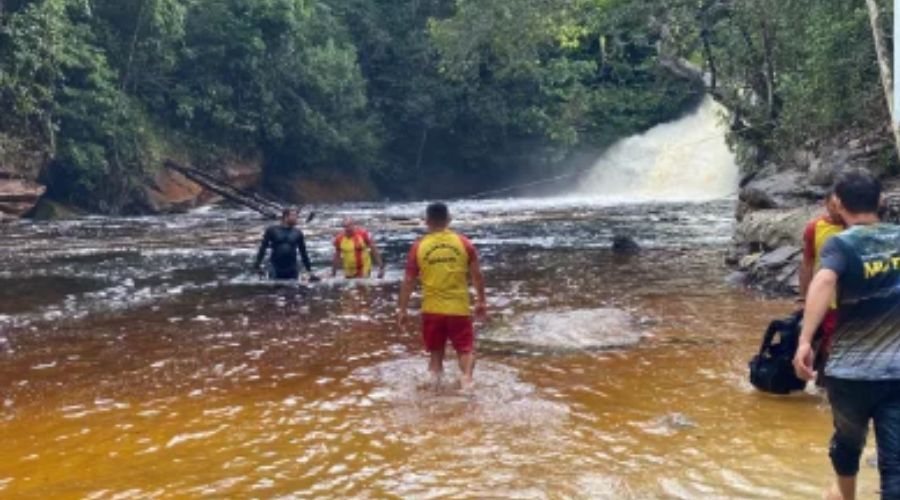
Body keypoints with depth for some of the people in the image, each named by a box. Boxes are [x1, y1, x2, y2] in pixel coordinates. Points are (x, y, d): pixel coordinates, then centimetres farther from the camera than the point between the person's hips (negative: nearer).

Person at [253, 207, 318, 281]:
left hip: (292, 271, 2)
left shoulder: (297, 233, 6)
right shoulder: (272, 230, 0)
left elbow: (303, 253, 10)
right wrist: (257, 265, -5)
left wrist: (309, 271, 9)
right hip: (275, 270, -2)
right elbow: (263, 247, 2)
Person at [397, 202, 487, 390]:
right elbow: (477, 275, 0)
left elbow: (408, 281, -1)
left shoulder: (419, 247, -4)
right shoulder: (463, 243, -4)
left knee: (436, 349, 21)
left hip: (432, 309, 1)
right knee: (465, 348, 7)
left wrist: (402, 310, 7)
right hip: (459, 307, 0)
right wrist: (481, 301, 12)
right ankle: (467, 376, -16)